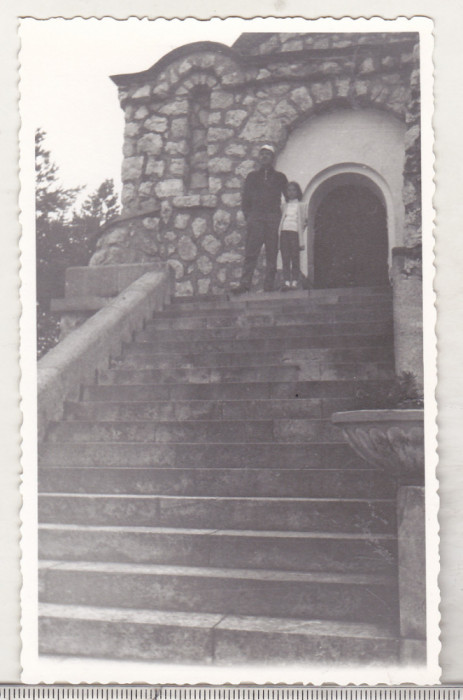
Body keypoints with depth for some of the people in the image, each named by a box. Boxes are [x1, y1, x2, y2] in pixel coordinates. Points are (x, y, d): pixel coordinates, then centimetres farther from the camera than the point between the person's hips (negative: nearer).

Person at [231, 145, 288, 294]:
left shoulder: (279, 177, 16)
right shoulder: (252, 176, 19)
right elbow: (245, 198, 16)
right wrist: (248, 215, 3)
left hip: (274, 217, 0)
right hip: (256, 217, 0)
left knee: (272, 253, -4)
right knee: (250, 252, -11)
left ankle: (269, 287, -3)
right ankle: (245, 283, -18)